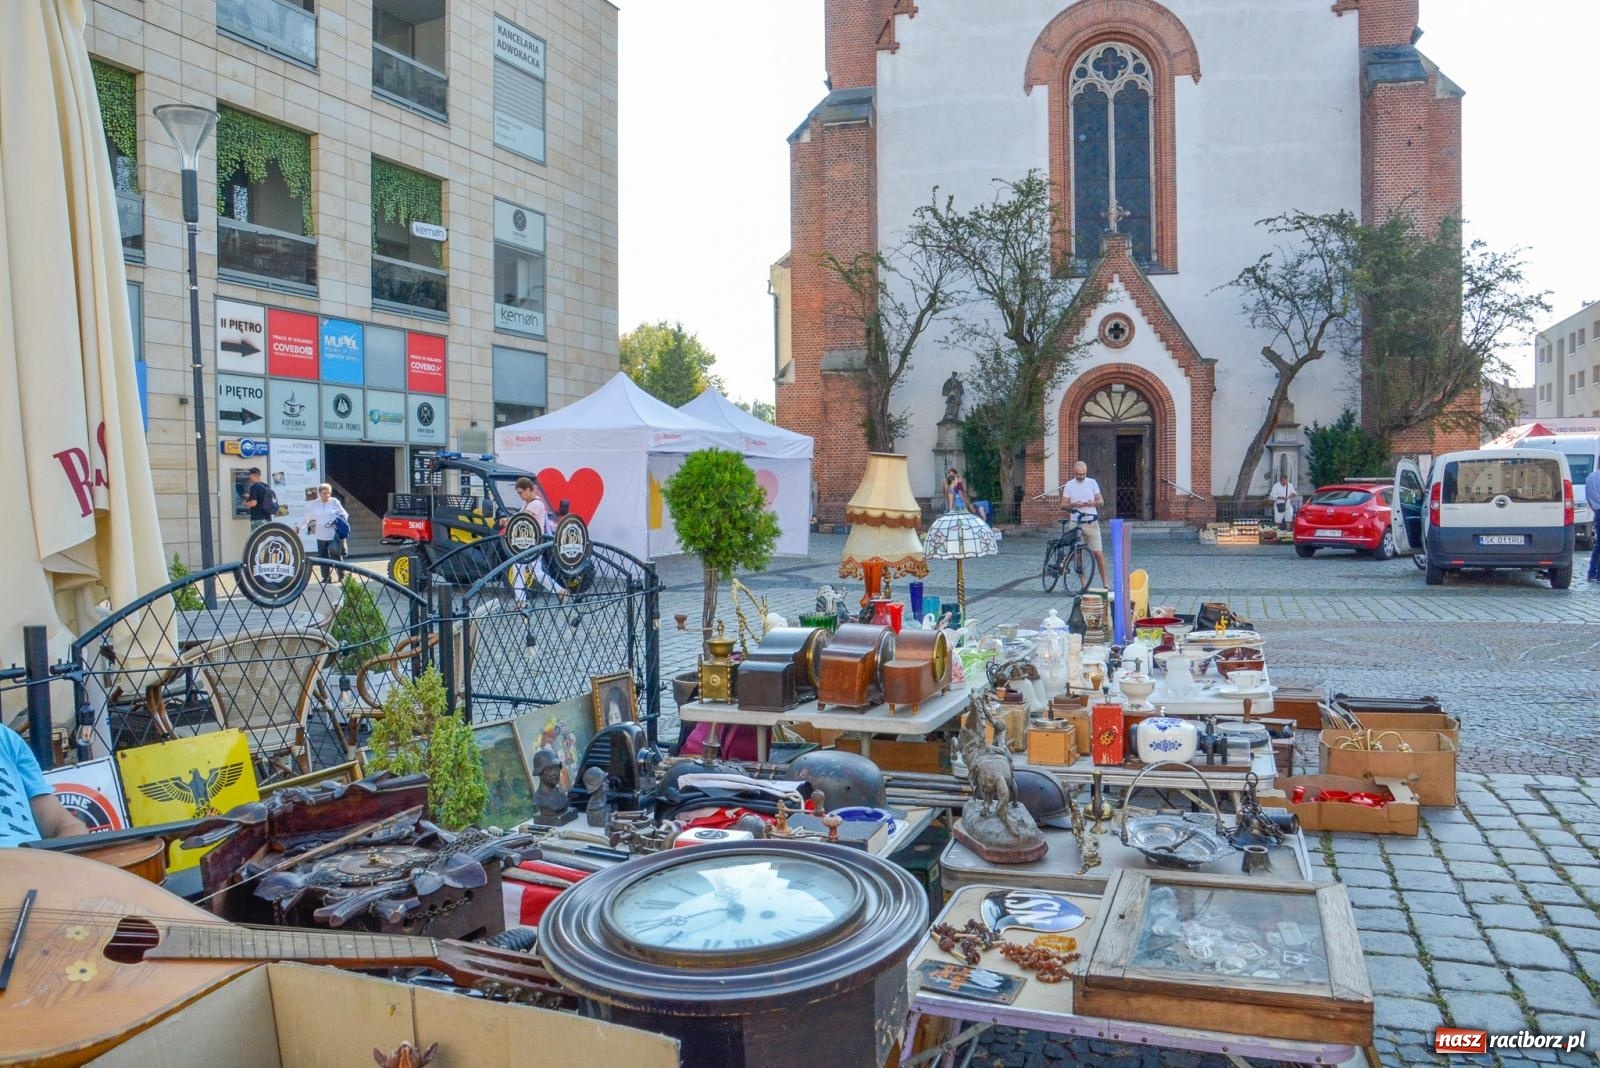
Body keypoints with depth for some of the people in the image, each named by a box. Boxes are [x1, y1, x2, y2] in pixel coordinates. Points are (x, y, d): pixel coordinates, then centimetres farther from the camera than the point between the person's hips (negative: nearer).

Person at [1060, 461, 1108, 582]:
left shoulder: (1092, 483, 5)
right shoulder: (1069, 485, 4)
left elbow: (1101, 502, 7)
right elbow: (1063, 505, 3)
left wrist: (1093, 503, -14)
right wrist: (1074, 504, -16)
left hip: (1092, 523, -1)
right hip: (1076, 524, 1)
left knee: (1097, 553, -5)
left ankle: (1106, 583, -1)